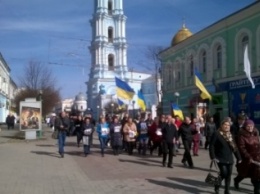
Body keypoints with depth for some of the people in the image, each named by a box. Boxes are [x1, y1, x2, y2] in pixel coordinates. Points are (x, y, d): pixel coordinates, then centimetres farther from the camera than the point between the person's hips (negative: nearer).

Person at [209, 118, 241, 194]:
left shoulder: (230, 135, 11)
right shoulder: (216, 134, -9)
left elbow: (235, 147, 14)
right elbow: (212, 146, -11)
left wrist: (238, 157, 11)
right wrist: (213, 156, -17)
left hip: (229, 159, 6)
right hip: (221, 158, -6)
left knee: (229, 174, 6)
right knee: (224, 173, -12)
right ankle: (217, 186, 13)